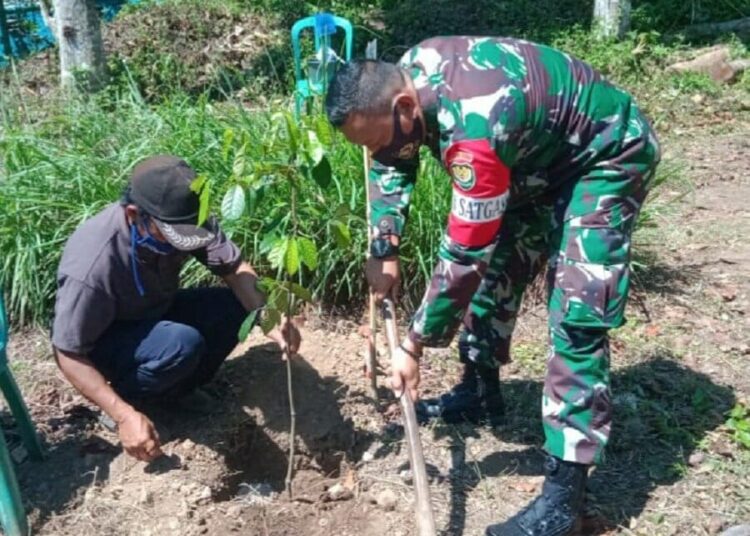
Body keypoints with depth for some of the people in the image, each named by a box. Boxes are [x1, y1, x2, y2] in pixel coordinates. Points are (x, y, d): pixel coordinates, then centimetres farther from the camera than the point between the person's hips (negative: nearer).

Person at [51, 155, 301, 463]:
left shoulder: (183, 219, -22)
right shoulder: (94, 263, -36)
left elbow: (234, 267, -15)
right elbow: (68, 354, -27)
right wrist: (124, 416, -32)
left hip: (155, 313, 6)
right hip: (105, 341, -6)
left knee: (236, 308, -15)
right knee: (182, 344, -34)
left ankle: (171, 392, 2)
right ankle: (123, 402, -5)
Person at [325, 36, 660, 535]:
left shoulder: (474, 131, -39)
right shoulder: (408, 73, -13)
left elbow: (463, 258, -31)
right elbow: (393, 166, 5)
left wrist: (414, 346, -19)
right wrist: (384, 253, -2)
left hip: (609, 154, -9)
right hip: (541, 149, 9)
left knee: (576, 311, -16)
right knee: (498, 265, 13)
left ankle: (564, 489, -11)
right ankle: (481, 392, 33)